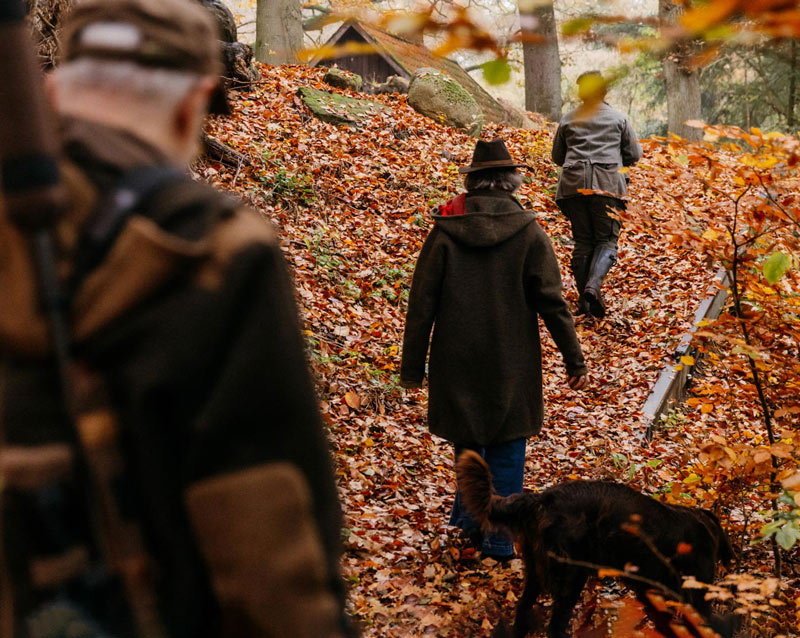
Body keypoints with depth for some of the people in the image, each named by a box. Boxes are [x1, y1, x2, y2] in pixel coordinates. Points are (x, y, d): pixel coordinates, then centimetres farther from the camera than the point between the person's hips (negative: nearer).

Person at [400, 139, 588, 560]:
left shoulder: (445, 231, -5)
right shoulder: (528, 232, -7)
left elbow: (421, 303, -2)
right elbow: (552, 302, -5)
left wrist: (412, 365, 6)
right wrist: (574, 358, 5)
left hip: (457, 360, 1)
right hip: (511, 365, -1)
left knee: (467, 437, 20)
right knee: (506, 450, 9)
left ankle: (470, 516, 18)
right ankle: (498, 538, 12)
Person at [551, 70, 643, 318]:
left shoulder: (568, 119, 12)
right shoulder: (618, 118, 8)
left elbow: (557, 156, 18)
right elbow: (634, 154, 11)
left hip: (573, 184, 2)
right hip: (607, 184, -2)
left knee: (582, 241, 8)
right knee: (606, 240, 1)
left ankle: (584, 298, 4)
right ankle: (593, 285, -24)